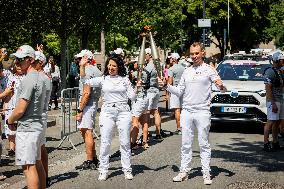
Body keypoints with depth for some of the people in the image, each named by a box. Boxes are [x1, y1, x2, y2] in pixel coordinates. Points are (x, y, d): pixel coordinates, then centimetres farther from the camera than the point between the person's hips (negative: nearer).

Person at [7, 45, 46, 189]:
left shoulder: (29, 79, -17)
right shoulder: (39, 77, 14)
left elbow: (20, 109, -19)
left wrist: (10, 121, -1)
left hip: (26, 128, -10)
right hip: (37, 125, 10)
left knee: (28, 167, -8)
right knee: (37, 163, 16)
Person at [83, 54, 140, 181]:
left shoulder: (125, 80, 8)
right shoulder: (103, 79, 7)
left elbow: (132, 97, 6)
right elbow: (86, 82, -2)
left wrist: (137, 87, -10)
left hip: (123, 112, 0)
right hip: (107, 112, 0)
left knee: (125, 142, 2)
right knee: (105, 142, -1)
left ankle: (127, 170, 12)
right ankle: (103, 171, 9)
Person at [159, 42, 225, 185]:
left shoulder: (209, 70, -2)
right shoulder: (187, 72, 13)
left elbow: (223, 88, -8)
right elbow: (179, 92, 16)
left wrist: (221, 86, -31)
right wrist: (166, 86, 3)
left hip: (202, 112, -5)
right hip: (186, 111, 5)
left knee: (204, 144, 2)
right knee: (186, 144, 9)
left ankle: (206, 173, 6)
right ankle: (184, 171, 15)